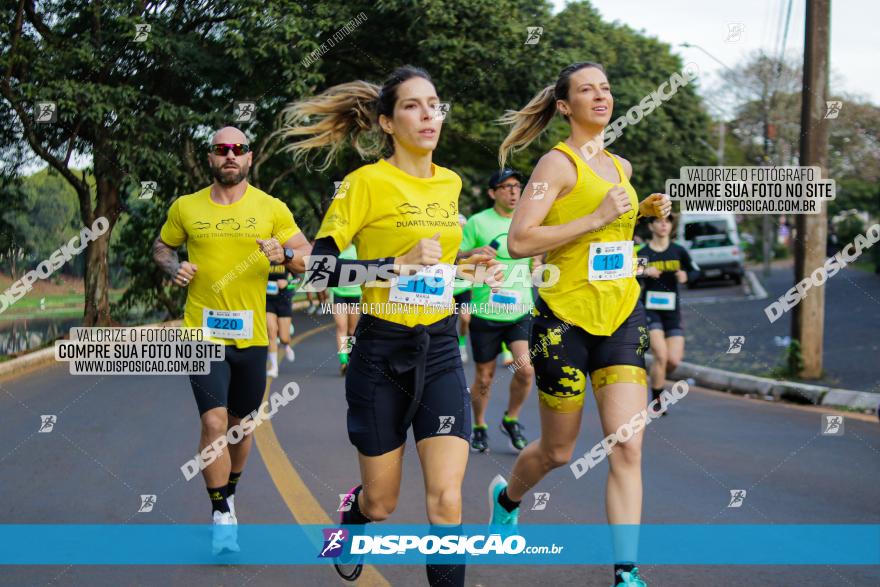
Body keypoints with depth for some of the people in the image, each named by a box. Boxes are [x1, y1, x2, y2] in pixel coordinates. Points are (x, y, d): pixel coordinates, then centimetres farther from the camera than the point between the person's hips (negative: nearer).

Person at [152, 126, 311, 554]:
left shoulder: (272, 209, 1)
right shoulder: (185, 208, 2)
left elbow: (309, 258, 2)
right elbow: (161, 247, 17)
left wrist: (285, 254, -20)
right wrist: (173, 268, -4)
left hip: (251, 336, 2)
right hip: (203, 334, -2)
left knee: (240, 423, 15)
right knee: (214, 422, -14)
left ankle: (229, 494, 40)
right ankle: (221, 515, -2)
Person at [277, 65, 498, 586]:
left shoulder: (450, 183, 8)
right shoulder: (368, 181, -10)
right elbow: (319, 269, -15)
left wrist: (457, 268, 7)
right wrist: (399, 264, -22)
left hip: (440, 352, 4)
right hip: (382, 352, -3)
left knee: (446, 498, -10)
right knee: (382, 503, 10)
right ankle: (351, 515, 46)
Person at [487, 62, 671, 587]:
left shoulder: (620, 166, 13)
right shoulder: (558, 163, -9)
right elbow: (518, 242, -18)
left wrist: (643, 211, 13)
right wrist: (598, 217, -21)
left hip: (622, 317, 5)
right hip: (566, 319, -5)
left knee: (627, 448, -7)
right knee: (558, 452, 10)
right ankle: (507, 496, 43)